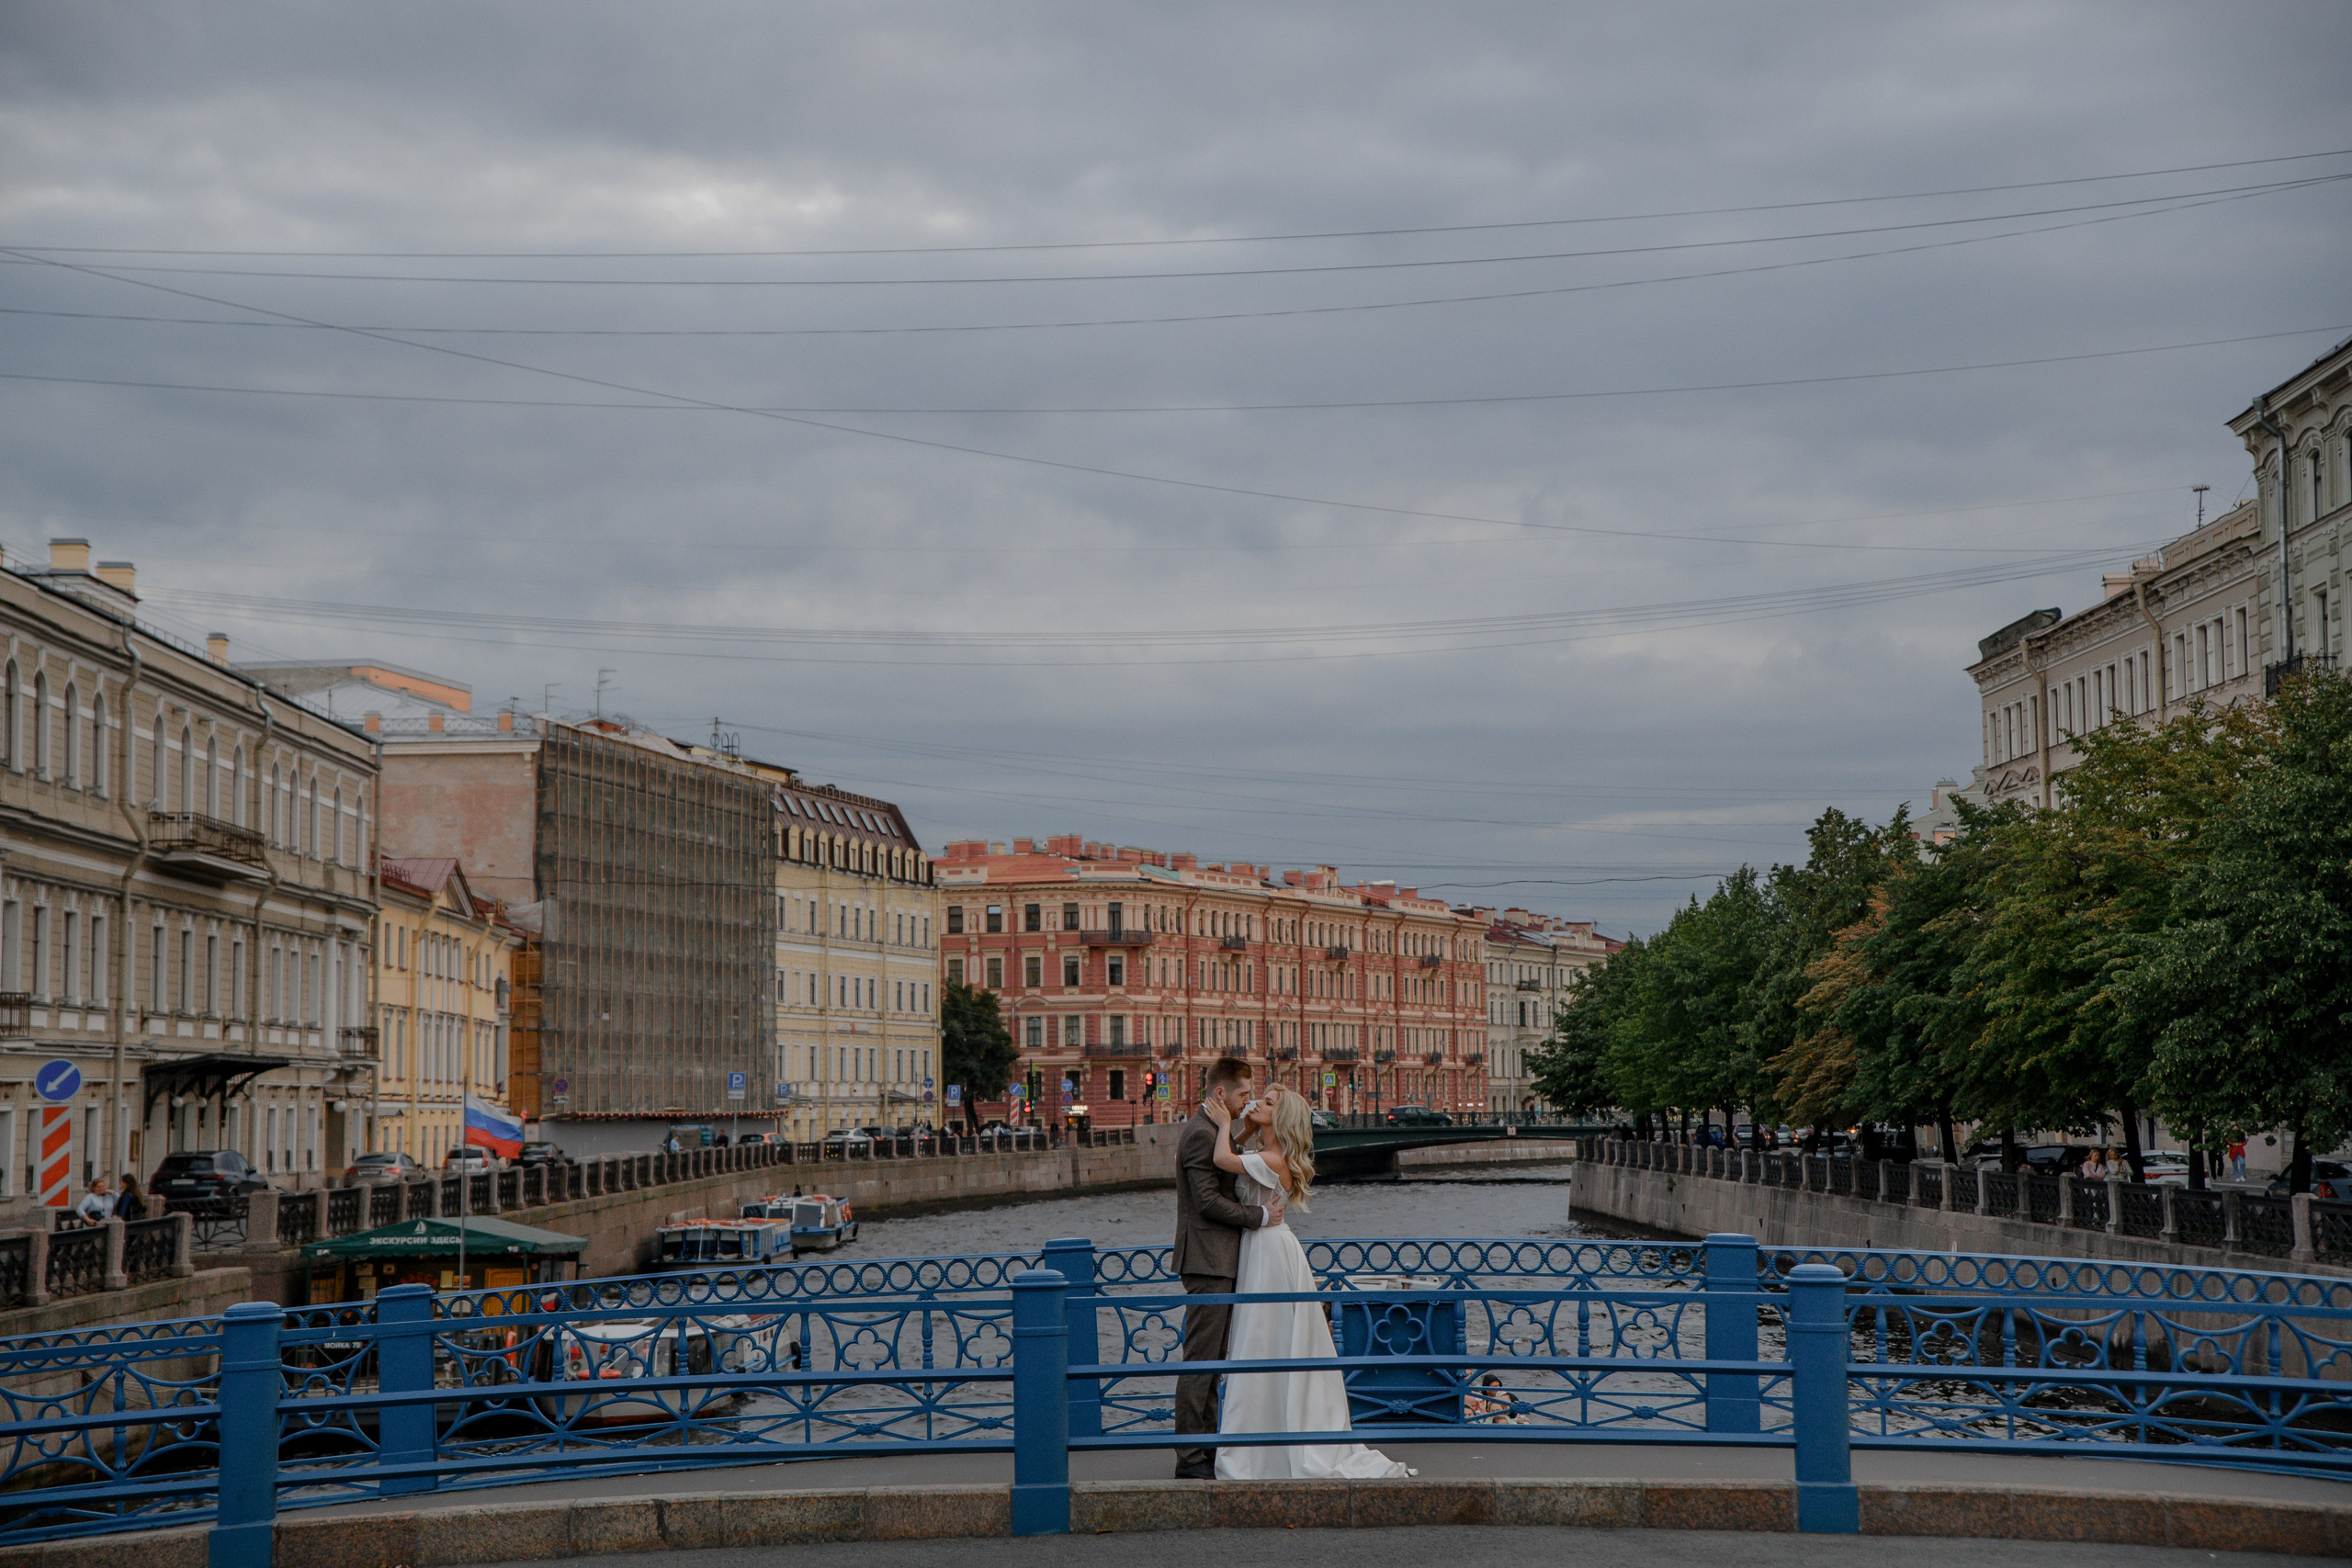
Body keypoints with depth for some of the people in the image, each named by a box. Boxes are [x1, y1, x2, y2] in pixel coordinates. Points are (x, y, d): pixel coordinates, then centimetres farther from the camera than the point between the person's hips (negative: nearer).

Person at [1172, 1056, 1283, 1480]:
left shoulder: (1213, 1130, 18)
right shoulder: (1202, 1134, -16)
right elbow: (1208, 1201, -20)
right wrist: (1259, 1216, -14)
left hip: (1218, 1260, 11)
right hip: (1209, 1261, -11)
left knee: (1211, 1359, 14)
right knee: (1200, 1360, -8)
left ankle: (1207, 1445, 19)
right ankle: (1190, 1459, -6)